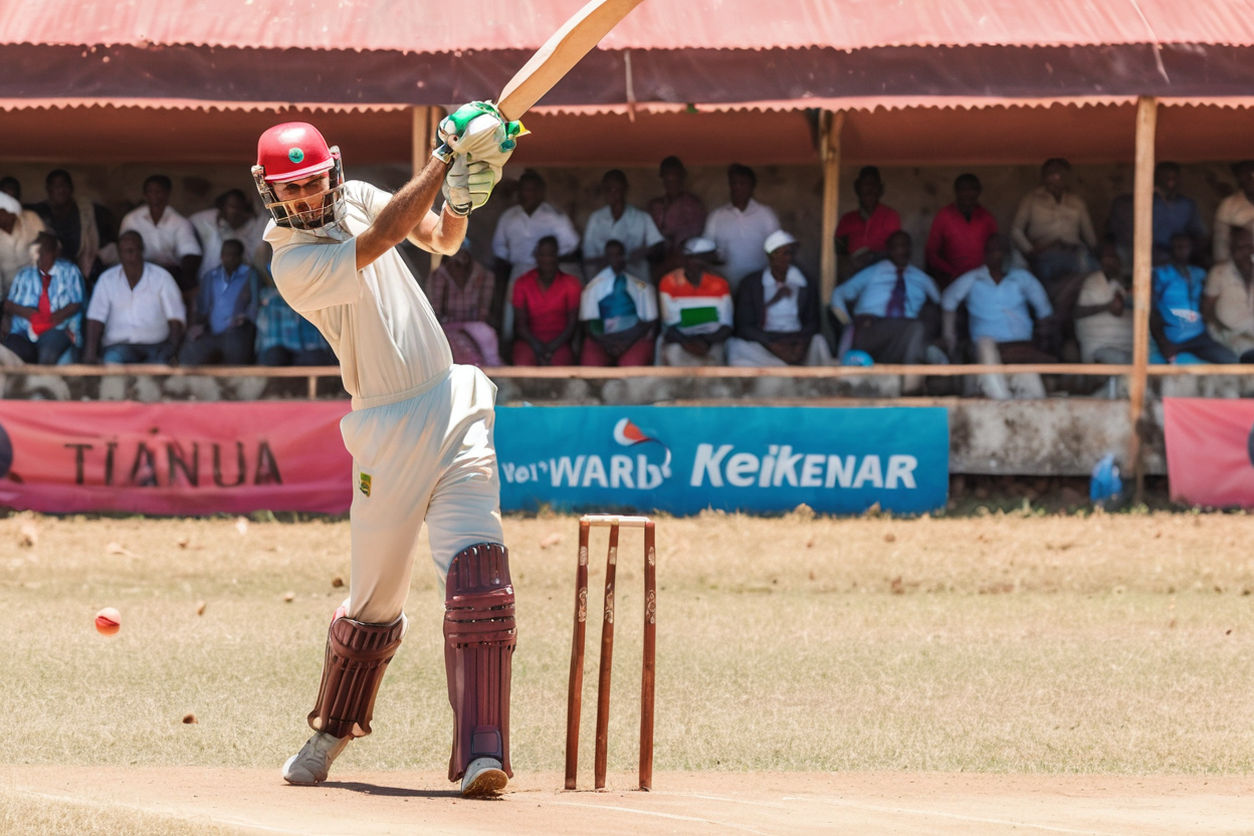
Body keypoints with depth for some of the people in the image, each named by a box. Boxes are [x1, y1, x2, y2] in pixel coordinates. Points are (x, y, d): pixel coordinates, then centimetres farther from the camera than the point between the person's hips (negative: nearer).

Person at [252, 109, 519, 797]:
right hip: (387, 432, -4)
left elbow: (441, 238, 9)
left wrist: (463, 194, -12)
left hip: (454, 406, 4)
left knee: (477, 571, -14)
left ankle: (481, 753, -21)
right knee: (375, 598, 5)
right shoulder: (291, 264, -12)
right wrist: (446, 158, -23)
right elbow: (382, 238, -23)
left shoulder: (356, 197, 8)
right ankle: (330, 733, 33)